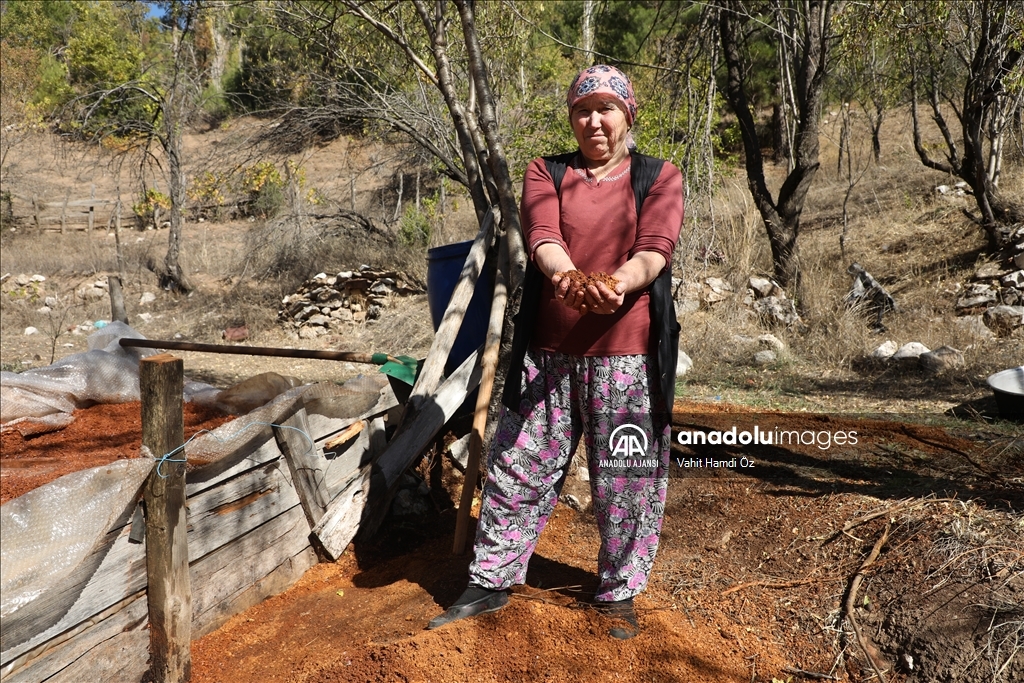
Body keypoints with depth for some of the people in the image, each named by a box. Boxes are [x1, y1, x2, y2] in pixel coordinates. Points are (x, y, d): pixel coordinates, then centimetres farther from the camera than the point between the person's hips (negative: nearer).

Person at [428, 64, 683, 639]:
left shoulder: (661, 178, 7)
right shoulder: (546, 174, 11)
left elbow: (655, 249, -9)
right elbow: (542, 237, -8)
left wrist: (618, 283, -31)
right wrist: (566, 275, -31)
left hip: (626, 352, -1)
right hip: (549, 350, 2)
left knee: (626, 477, 6)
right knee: (519, 464, 8)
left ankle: (619, 592, 27)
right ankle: (492, 581, 25)